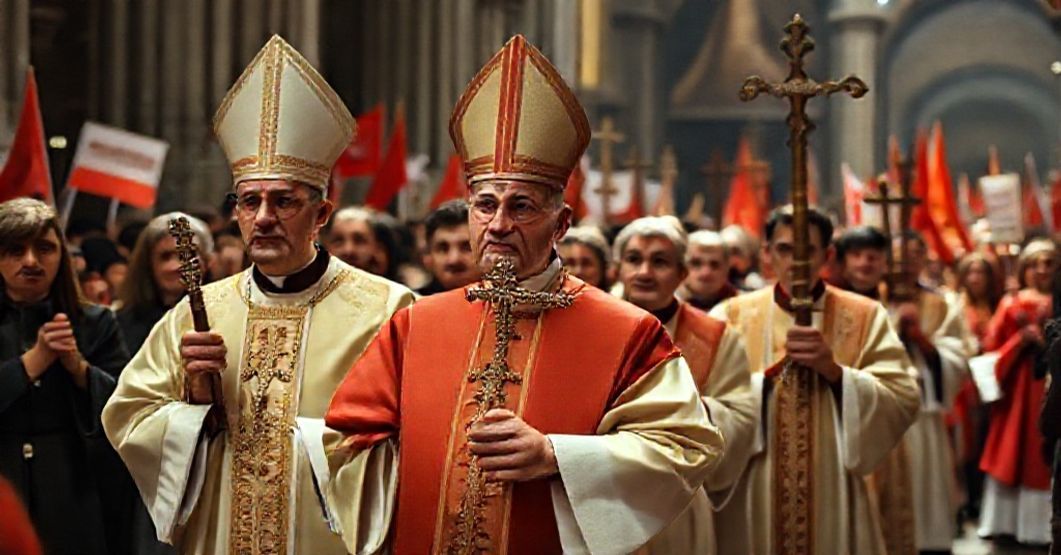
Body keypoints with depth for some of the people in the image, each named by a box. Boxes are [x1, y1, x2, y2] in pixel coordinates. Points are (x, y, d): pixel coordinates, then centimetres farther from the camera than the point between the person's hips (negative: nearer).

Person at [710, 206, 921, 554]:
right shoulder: (731, 316, 4)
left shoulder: (866, 317, 3)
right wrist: (772, 371, -16)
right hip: (751, 498, 1)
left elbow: (904, 402, -6)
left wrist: (834, 370, -16)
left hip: (835, 495, 0)